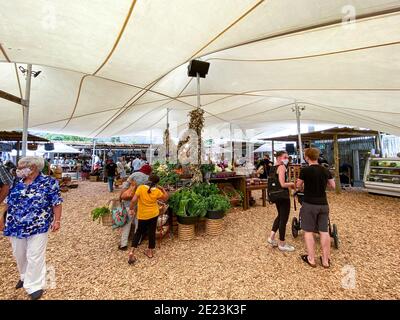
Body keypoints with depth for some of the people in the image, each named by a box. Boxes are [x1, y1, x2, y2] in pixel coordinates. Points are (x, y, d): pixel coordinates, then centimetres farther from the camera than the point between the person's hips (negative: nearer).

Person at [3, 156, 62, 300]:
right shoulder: (15, 183, 5)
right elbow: (8, 202, 16)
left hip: (38, 227, -6)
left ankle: (34, 286, 18)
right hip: (16, 227, 6)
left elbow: (56, 203, -10)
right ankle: (25, 277, 45)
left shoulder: (48, 182, -12)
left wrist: (57, 220, -12)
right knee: (19, 254, 21)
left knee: (35, 257, 2)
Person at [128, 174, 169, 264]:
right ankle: (150, 251, 26)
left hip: (142, 215, 0)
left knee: (139, 231, 19)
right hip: (153, 214, 0)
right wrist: (162, 189, 7)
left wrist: (131, 209, -6)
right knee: (152, 232, 14)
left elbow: (133, 200, -20)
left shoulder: (141, 188, -16)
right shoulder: (157, 191, -12)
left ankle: (132, 251, 11)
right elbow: (166, 198, 3)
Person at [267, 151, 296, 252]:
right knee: (284, 219, 5)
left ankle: (272, 237, 24)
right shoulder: (282, 167, -17)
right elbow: (282, 184, -24)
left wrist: (289, 185, 16)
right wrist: (292, 184, -6)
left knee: (280, 216, 24)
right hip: (283, 196, -9)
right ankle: (282, 244, 19)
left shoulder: (274, 167, 10)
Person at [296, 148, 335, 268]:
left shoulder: (305, 170, -13)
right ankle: (326, 260, 22)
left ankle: (311, 259, 16)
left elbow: (298, 186, 0)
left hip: (309, 204, -5)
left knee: (308, 231, 7)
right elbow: (333, 186, 13)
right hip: (323, 204, 5)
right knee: (324, 231, 12)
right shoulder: (325, 170, 2)